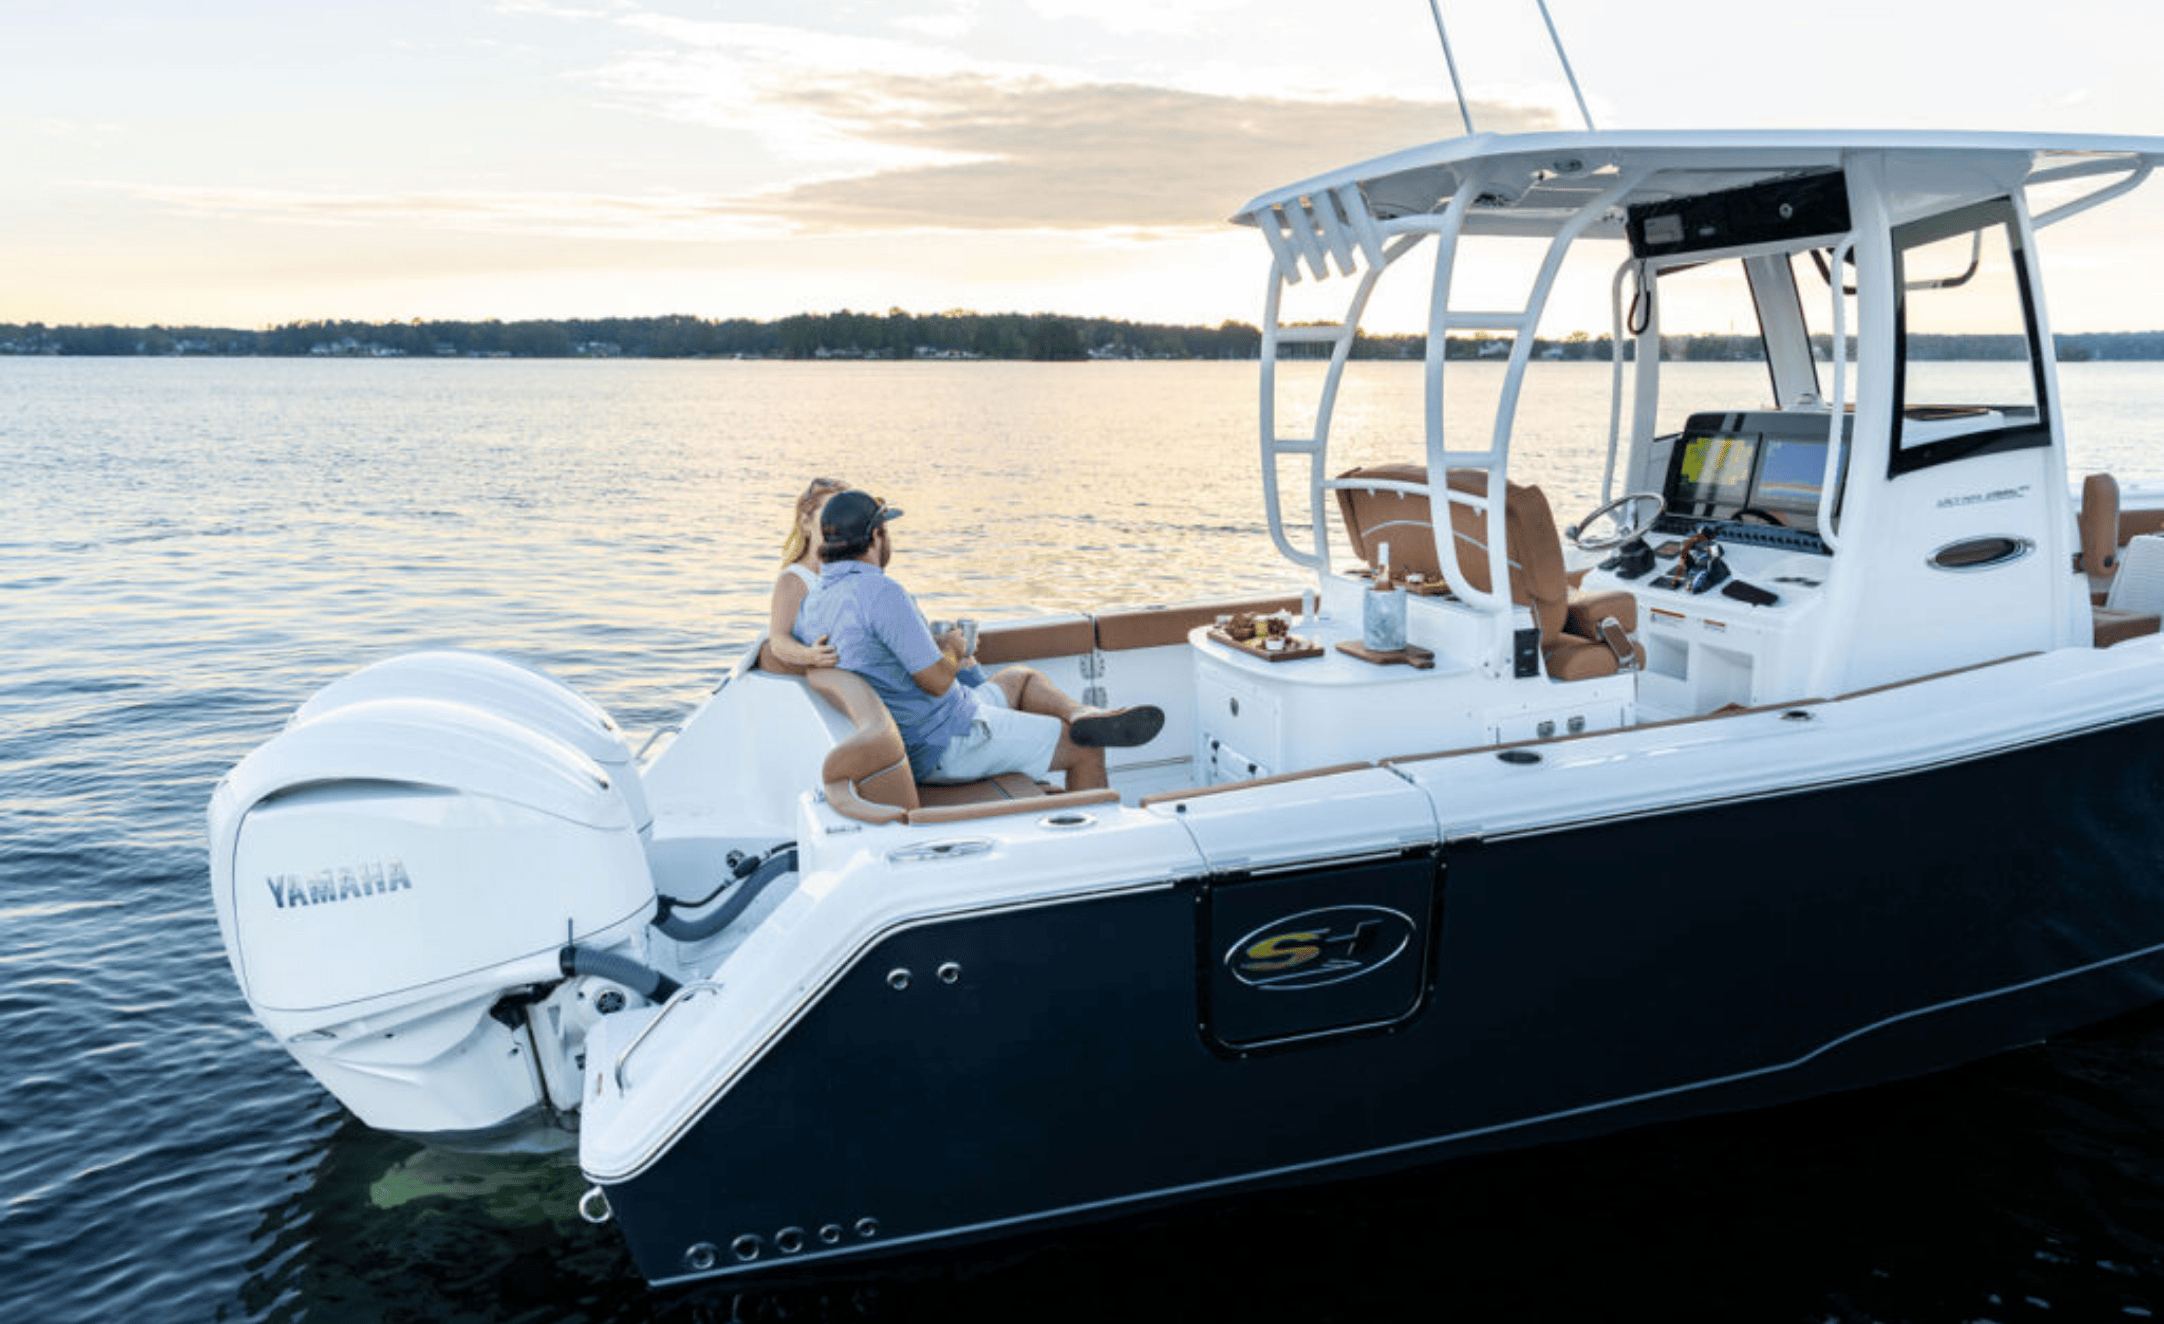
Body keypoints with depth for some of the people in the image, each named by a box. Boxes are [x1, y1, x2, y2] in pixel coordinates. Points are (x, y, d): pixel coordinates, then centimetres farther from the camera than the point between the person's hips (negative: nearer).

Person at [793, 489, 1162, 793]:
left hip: (909, 748, 10)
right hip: (949, 743, -10)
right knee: (1085, 750, 2)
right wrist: (951, 648, 0)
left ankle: (1081, 714, 1)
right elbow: (938, 680, -26)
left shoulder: (811, 605, 5)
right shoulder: (880, 591, -23)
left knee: (1021, 678, 28)